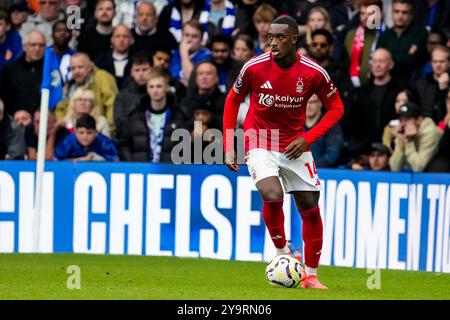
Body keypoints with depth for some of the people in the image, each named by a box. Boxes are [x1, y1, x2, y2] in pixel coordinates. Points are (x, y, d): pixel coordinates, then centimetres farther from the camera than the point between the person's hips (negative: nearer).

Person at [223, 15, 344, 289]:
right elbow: (233, 101, 3)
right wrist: (229, 148, -1)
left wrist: (307, 138, -12)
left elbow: (336, 108, 0)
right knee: (272, 196, -26)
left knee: (310, 207, 2)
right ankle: (282, 252, -2)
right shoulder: (254, 67, -14)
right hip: (260, 142, -2)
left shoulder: (313, 73, -14)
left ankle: (311, 275, 16)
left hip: (295, 145, 2)